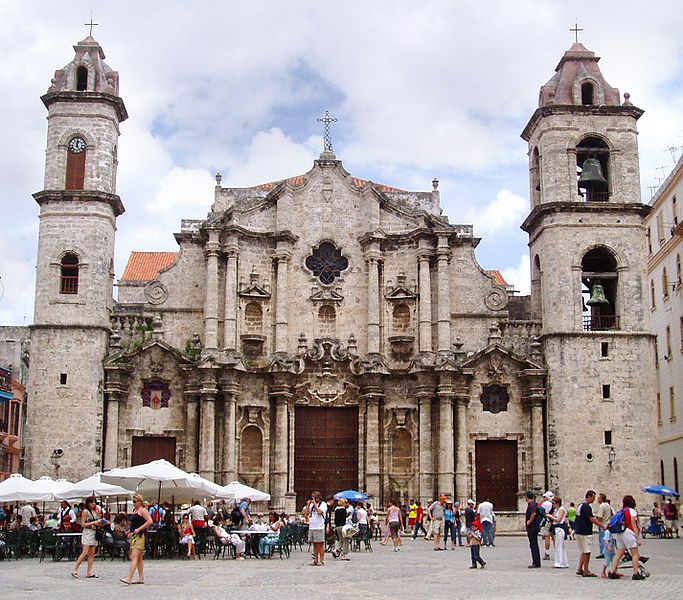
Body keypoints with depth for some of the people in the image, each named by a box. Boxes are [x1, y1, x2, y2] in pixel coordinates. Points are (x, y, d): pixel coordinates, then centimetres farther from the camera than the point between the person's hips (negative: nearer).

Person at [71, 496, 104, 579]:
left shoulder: (96, 511, 13)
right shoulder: (85, 511, -5)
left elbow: (99, 525, 15)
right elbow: (82, 524, -10)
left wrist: (99, 515, 3)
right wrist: (93, 523, -15)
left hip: (94, 533, 7)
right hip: (87, 533, -7)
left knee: (92, 554, 3)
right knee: (85, 553, -13)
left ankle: (89, 572, 4)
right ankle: (74, 570, -7)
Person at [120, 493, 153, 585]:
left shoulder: (143, 510, -8)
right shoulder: (134, 510, 18)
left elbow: (149, 521, -19)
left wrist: (139, 529, -20)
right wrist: (130, 532, 16)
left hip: (140, 536, -10)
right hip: (134, 536, 10)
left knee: (134, 557, -15)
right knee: (138, 558, 12)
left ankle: (129, 579, -22)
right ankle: (141, 578, 18)